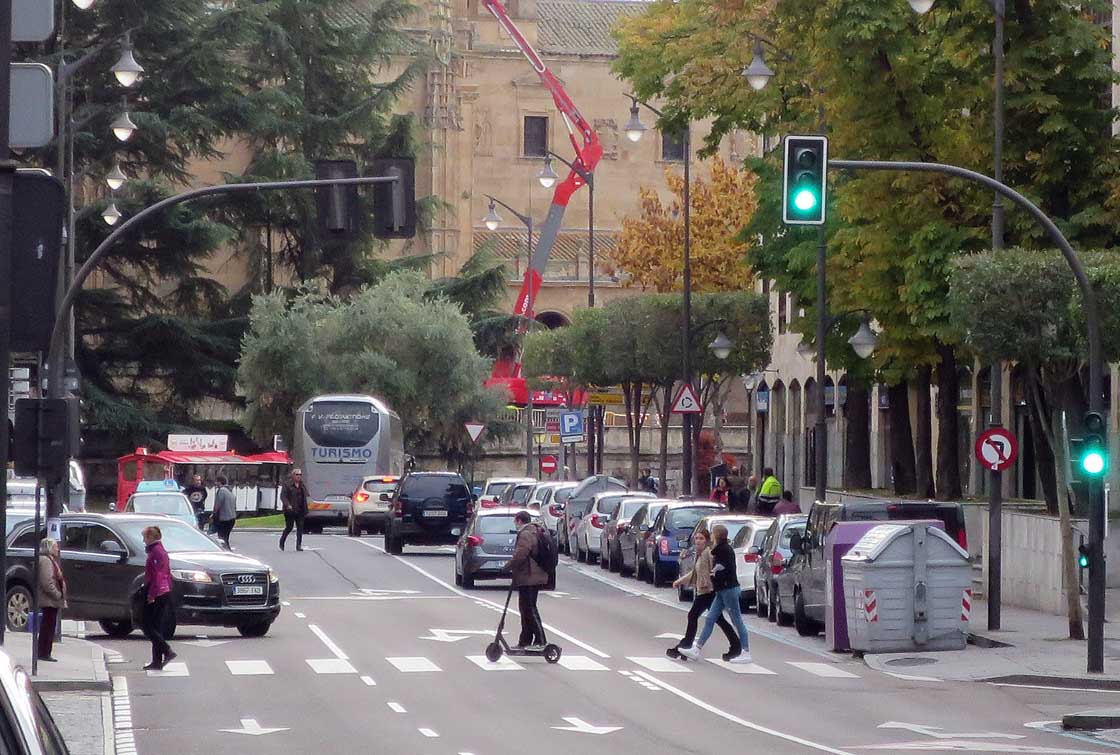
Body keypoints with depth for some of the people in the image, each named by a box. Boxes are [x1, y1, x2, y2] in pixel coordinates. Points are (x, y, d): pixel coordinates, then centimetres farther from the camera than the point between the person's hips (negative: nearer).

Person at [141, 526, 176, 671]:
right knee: (157, 628, 10)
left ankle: (167, 651, -14)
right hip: (165, 593, 10)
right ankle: (157, 661, 9)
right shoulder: (162, 551, 16)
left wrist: (151, 595, -20)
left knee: (148, 628, -6)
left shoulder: (155, 552, -14)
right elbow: (167, 573, 20)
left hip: (156, 595, -10)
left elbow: (156, 575, -20)